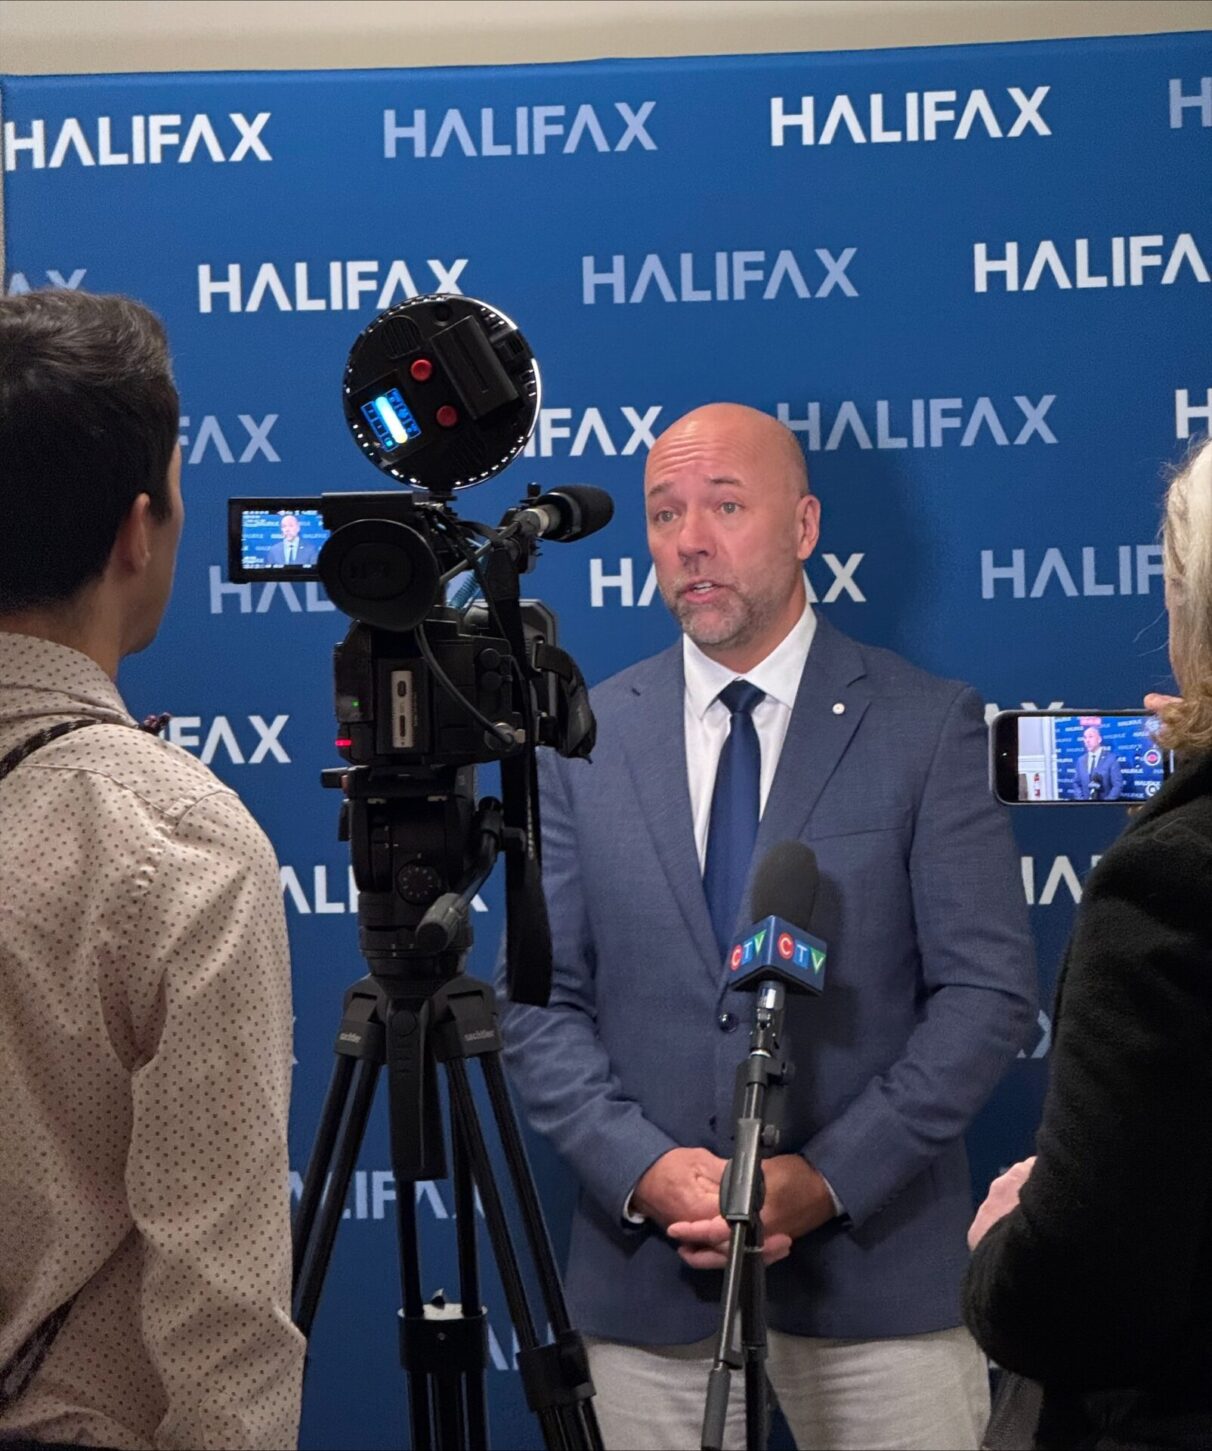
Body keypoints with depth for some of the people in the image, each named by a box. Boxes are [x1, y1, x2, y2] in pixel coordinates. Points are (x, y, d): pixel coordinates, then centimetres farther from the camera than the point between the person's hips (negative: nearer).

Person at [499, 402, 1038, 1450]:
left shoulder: (927, 725, -1)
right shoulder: (582, 740, 6)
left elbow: (988, 991, -5)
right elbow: (542, 1003, 4)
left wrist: (828, 1178, -14)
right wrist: (645, 1169, -12)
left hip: (876, 1264, -1)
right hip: (650, 1275, 2)